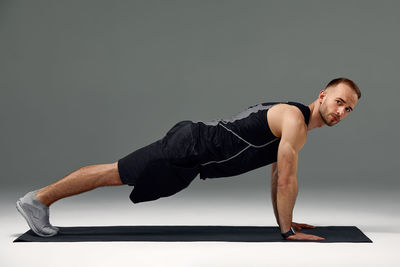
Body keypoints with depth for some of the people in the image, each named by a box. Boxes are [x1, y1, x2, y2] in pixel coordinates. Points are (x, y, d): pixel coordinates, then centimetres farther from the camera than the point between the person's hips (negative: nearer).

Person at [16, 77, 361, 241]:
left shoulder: (293, 123, 16)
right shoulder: (295, 119, -15)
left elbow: (278, 178, 23)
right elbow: (287, 180, -19)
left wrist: (284, 220, 22)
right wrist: (289, 231, -11)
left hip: (196, 152, 9)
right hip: (190, 147, -9)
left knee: (117, 174, 13)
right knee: (116, 173, -2)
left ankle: (41, 201, 23)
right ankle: (39, 198, 9)